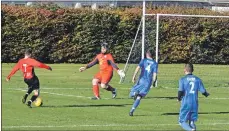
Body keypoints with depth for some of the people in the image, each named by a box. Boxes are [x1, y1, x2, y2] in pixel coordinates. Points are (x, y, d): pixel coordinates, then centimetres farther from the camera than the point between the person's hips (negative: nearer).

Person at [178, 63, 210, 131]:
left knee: (182, 121, 3)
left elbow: (181, 91, -15)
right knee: (192, 121, 16)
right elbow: (203, 91, 1)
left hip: (186, 104, -3)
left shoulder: (183, 79, -5)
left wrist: (179, 98, 5)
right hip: (195, 104, 4)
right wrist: (206, 94, 25)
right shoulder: (197, 79, 4)